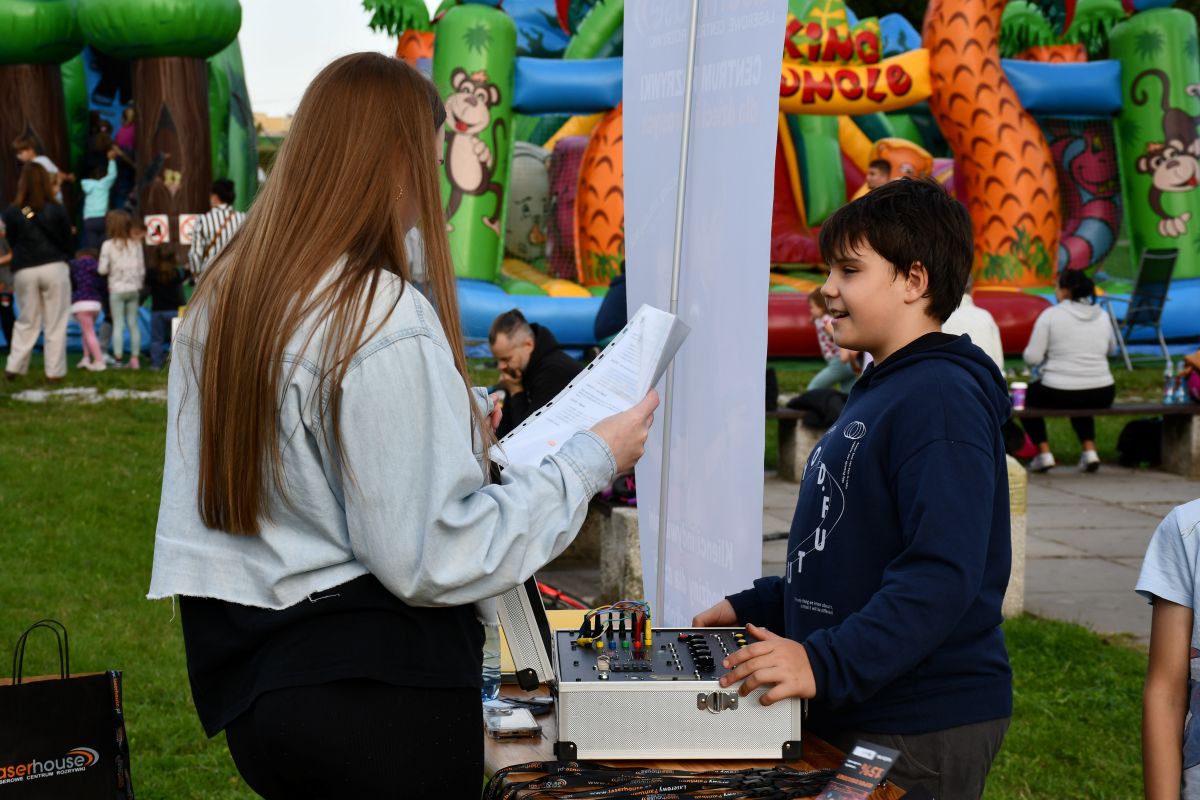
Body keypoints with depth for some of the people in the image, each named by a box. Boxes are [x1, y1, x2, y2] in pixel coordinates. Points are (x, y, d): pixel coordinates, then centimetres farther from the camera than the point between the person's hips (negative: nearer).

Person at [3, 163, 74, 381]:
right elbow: (67, 242, 4)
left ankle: (14, 367, 10)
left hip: (24, 271, 2)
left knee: (26, 322, 14)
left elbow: (12, 243, 7)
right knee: (55, 324, 3)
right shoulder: (57, 211, -5)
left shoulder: (12, 213, -3)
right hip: (54, 268, -2)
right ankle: (54, 371, 2)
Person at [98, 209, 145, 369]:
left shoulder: (108, 245, -10)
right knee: (133, 323, 8)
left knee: (118, 324, 1)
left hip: (117, 289, -3)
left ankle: (118, 359, -2)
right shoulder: (136, 243, 0)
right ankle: (135, 358, 8)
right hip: (134, 288, 3)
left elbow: (102, 270, -10)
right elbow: (142, 269, 4)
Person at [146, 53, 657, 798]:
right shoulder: (387, 325, -20)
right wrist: (588, 463, -10)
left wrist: (455, 438, 23)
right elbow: (434, 557, -19)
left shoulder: (222, 298, 5)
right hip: (375, 689, -8)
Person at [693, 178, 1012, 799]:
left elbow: (943, 574, -27)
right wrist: (752, 609, 15)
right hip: (851, 716, 10)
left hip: (920, 730, -10)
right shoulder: (877, 394, 16)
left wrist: (827, 666, -33)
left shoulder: (939, 399, -17)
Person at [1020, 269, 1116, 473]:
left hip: (1058, 395, -4)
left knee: (1029, 395, 28)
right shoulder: (1102, 315, 5)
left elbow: (1031, 358, -8)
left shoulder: (1050, 315, -9)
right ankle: (1089, 450, 18)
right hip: (1102, 396, 4)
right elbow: (1110, 348, 22)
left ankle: (1044, 453, 16)